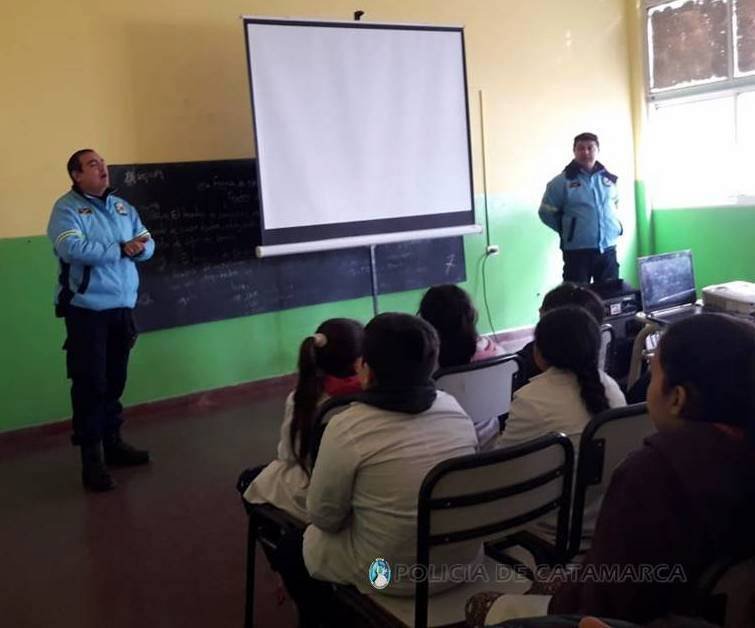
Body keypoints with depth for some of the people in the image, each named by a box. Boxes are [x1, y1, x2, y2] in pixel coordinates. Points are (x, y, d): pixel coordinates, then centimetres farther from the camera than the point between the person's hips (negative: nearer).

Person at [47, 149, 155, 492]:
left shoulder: (122, 206, 13)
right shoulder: (66, 208, -7)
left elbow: (148, 244, 10)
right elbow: (71, 249, -24)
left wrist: (139, 247, -14)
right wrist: (120, 249, -17)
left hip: (121, 306, 6)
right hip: (86, 309, -6)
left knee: (115, 380, 15)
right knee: (90, 383, -3)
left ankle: (113, 442, 28)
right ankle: (91, 457, 4)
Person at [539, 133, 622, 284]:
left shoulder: (609, 179, 7)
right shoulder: (561, 182, -6)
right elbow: (546, 212, -1)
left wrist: (614, 226, 12)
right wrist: (567, 229, 0)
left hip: (608, 250, 4)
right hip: (577, 252, -4)